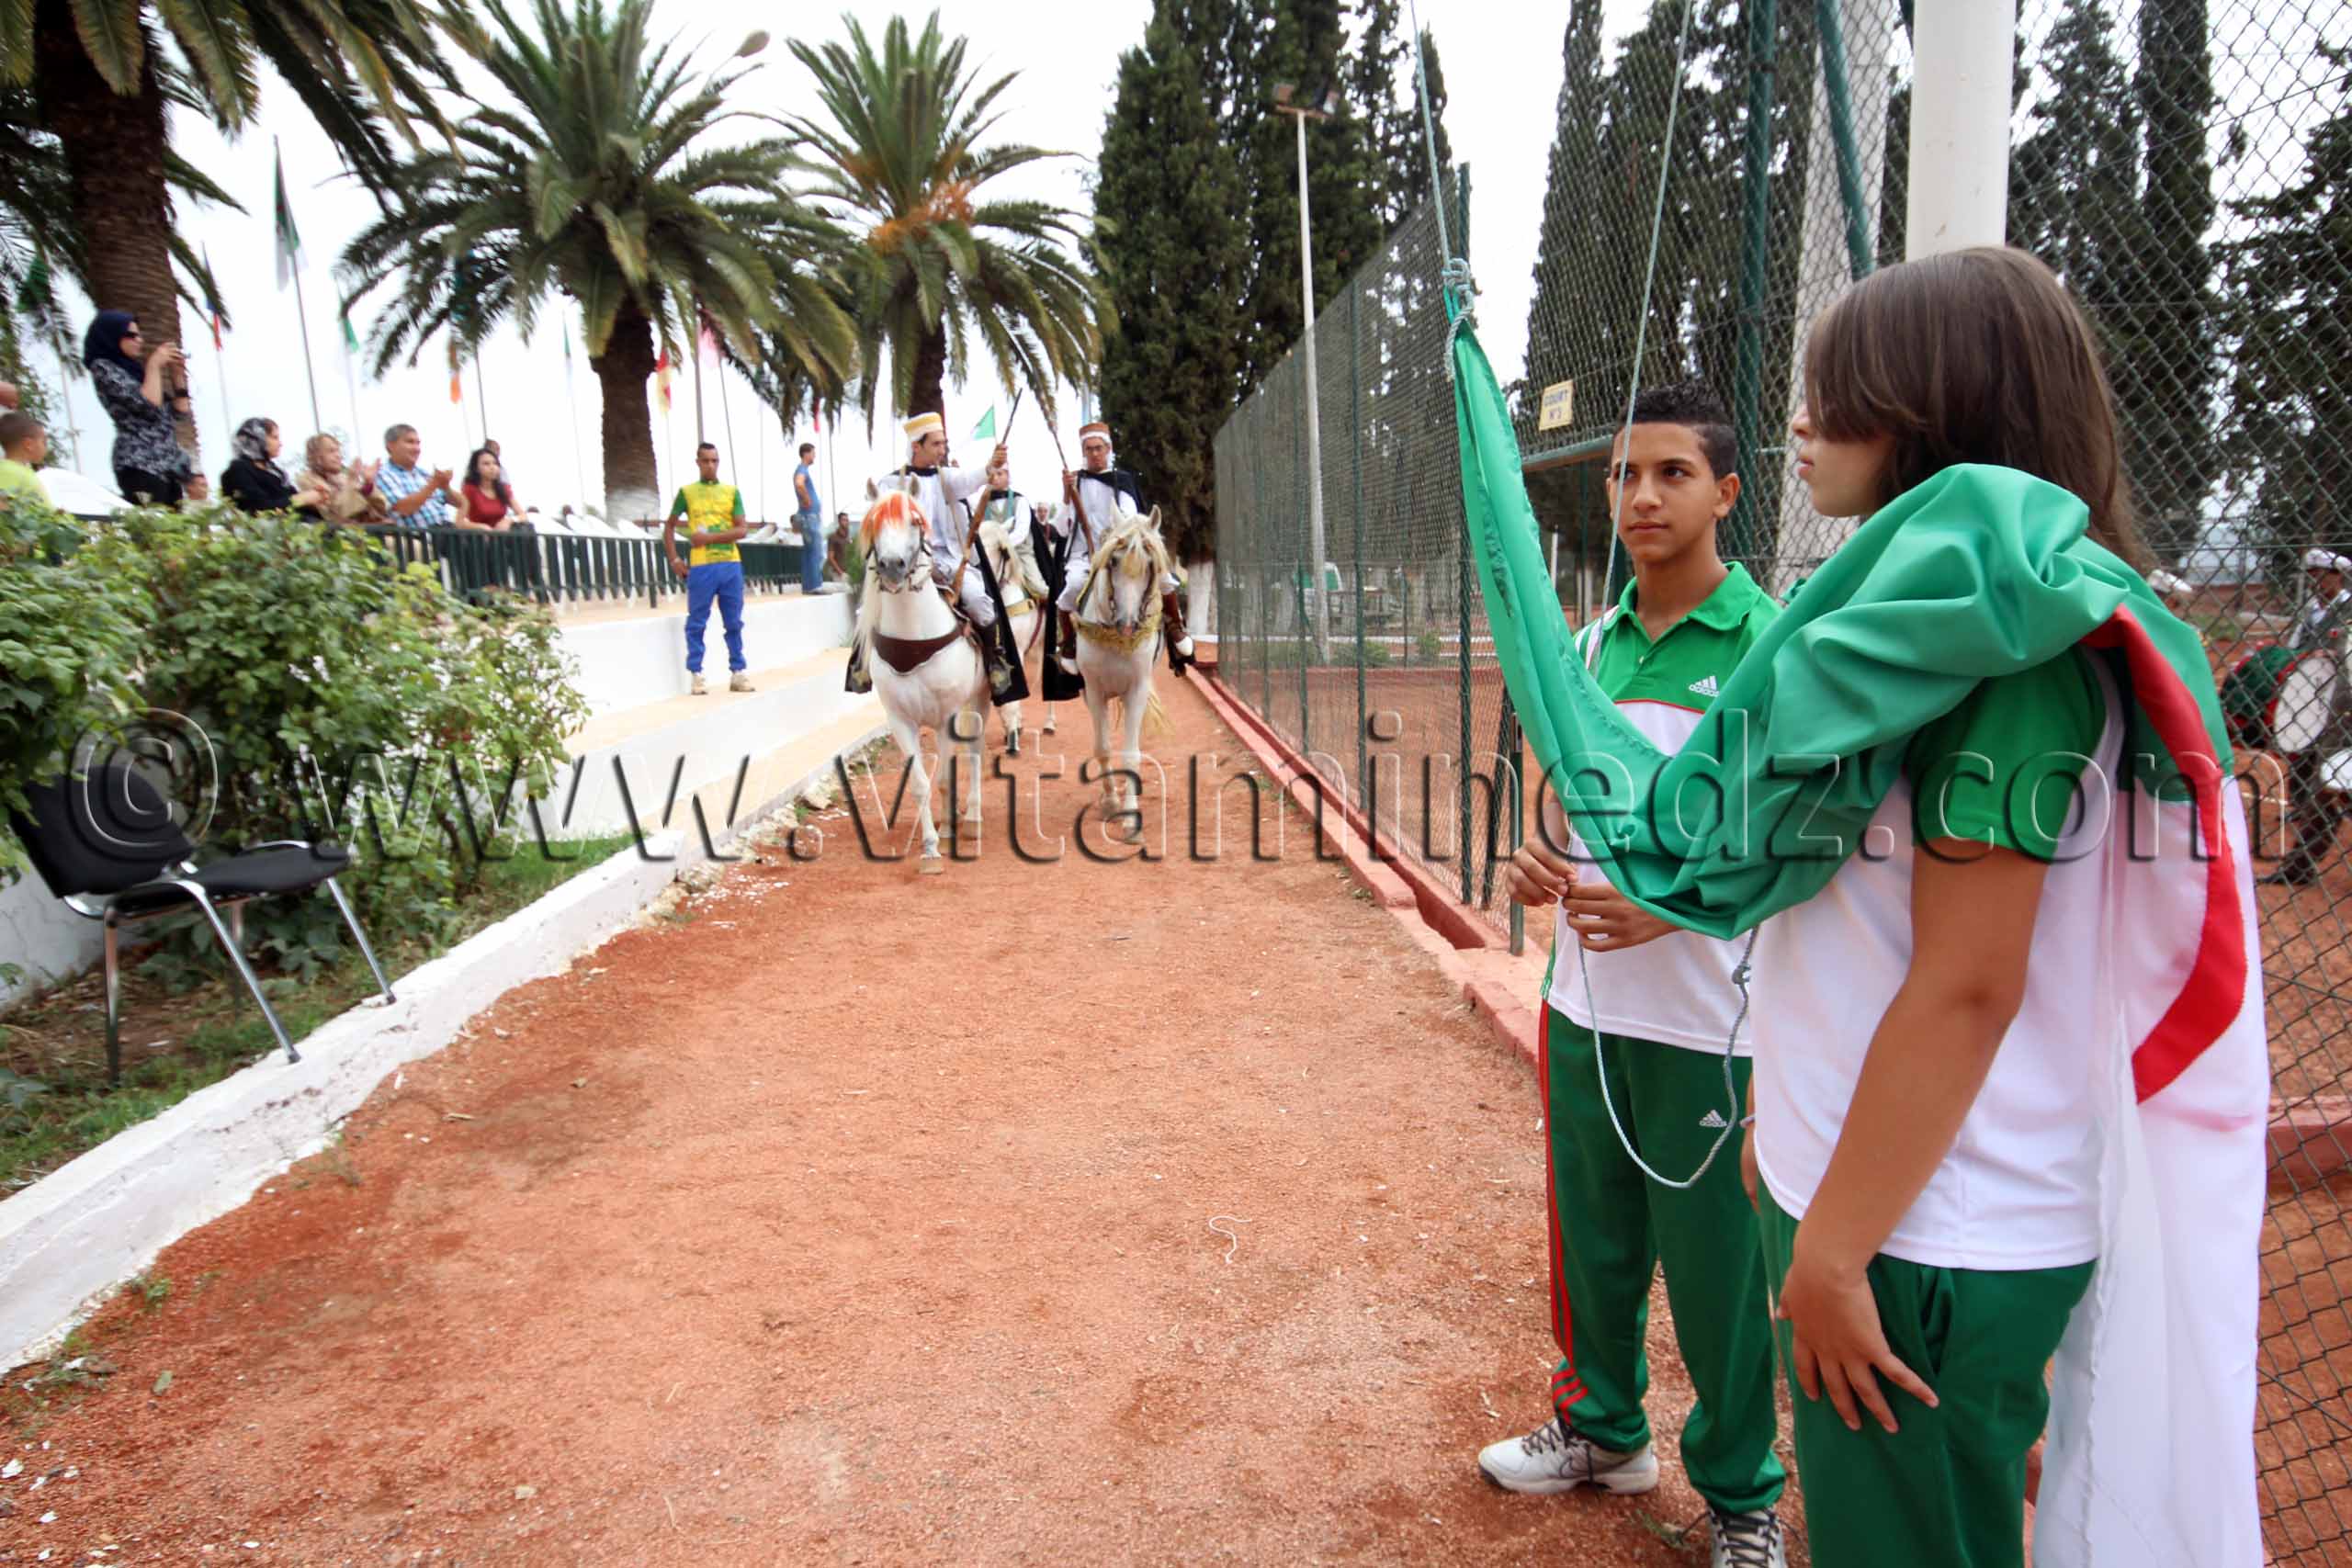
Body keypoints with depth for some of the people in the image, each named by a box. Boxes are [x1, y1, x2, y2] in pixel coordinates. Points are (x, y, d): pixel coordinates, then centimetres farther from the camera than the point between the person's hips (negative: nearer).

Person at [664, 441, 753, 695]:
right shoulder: (686, 491, 7)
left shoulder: (732, 491, 9)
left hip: (731, 565, 2)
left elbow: (742, 530, 1)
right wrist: (674, 560, 2)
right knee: (697, 624, 0)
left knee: (734, 623, 6)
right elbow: (669, 526, 13)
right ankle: (695, 675, 5)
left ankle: (738, 672, 13)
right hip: (701, 567, -2)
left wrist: (709, 538, -11)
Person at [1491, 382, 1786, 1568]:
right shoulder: (1596, 640, 8)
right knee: (1591, 1236, 19)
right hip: (1583, 996, 6)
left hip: (1706, 1015, -6)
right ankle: (1602, 1426, 42)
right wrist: (1541, 851, -2)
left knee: (1713, 1262, 7)